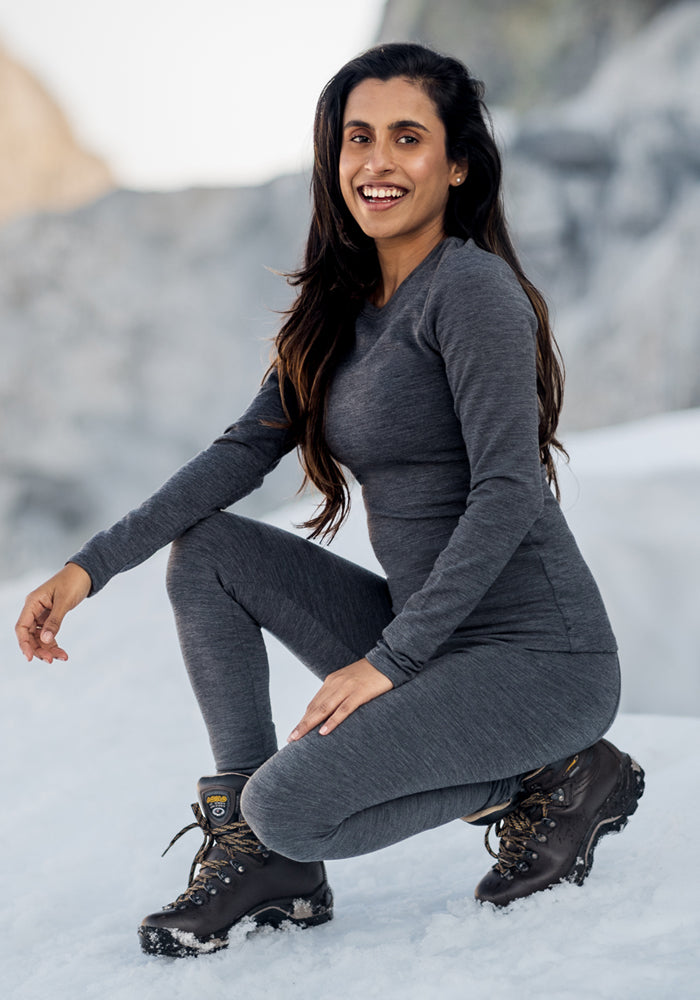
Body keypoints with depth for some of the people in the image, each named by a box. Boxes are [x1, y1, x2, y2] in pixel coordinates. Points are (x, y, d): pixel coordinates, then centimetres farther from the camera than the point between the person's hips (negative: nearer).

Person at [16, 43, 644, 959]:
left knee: (289, 806, -22)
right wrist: (91, 566, 0)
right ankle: (259, 858, 2)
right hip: (430, 642, 8)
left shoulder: (472, 288, -14)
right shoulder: (343, 307, 11)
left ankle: (549, 781, -1)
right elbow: (248, 448, 8)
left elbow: (508, 495, -20)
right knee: (207, 551, 2)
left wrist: (389, 659, -21)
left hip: (541, 660, -8)